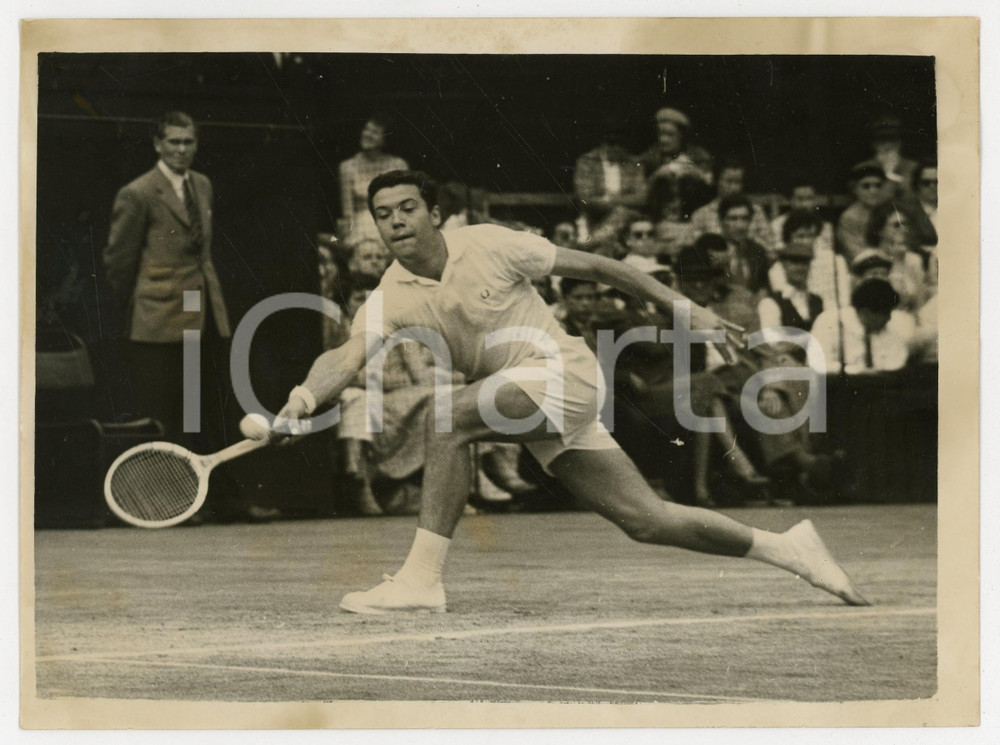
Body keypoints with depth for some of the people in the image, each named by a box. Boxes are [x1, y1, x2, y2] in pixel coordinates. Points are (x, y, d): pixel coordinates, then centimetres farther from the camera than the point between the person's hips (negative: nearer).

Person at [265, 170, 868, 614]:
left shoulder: (489, 245, -11)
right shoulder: (390, 298, -1)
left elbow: (591, 266, -3)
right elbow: (348, 357, -16)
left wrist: (681, 307, -1)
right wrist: (307, 393, -39)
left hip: (564, 372, -5)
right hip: (520, 404, 5)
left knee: (446, 419, -27)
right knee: (648, 520, 2)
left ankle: (423, 578, -26)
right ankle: (784, 547, 18)